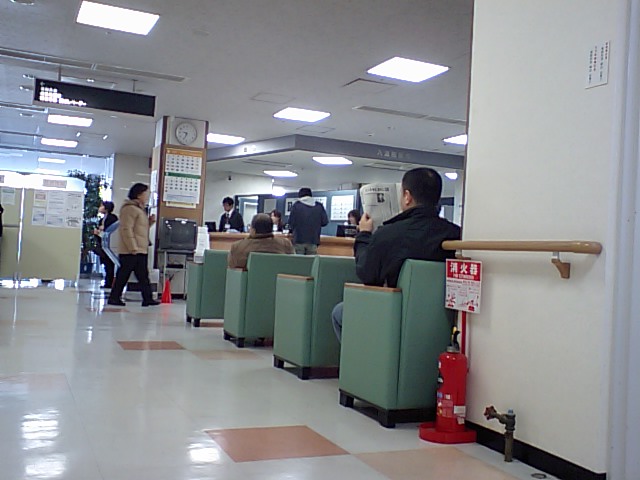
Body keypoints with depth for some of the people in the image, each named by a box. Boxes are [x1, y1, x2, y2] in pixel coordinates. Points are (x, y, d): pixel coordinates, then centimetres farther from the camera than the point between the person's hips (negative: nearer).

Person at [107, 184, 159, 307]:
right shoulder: (130, 209, -12)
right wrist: (133, 248, -24)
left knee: (143, 275, 8)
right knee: (123, 274, -2)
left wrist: (150, 221, 8)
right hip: (131, 251, -10)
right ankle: (114, 298, 7)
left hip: (140, 250, 10)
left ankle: (147, 299, 10)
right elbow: (126, 229, -19)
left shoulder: (140, 209, 20)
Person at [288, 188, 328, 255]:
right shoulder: (319, 206, 4)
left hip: (299, 239, -2)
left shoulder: (297, 205, -1)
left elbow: (291, 222, -3)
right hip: (313, 240, 2)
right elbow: (325, 221, 2)